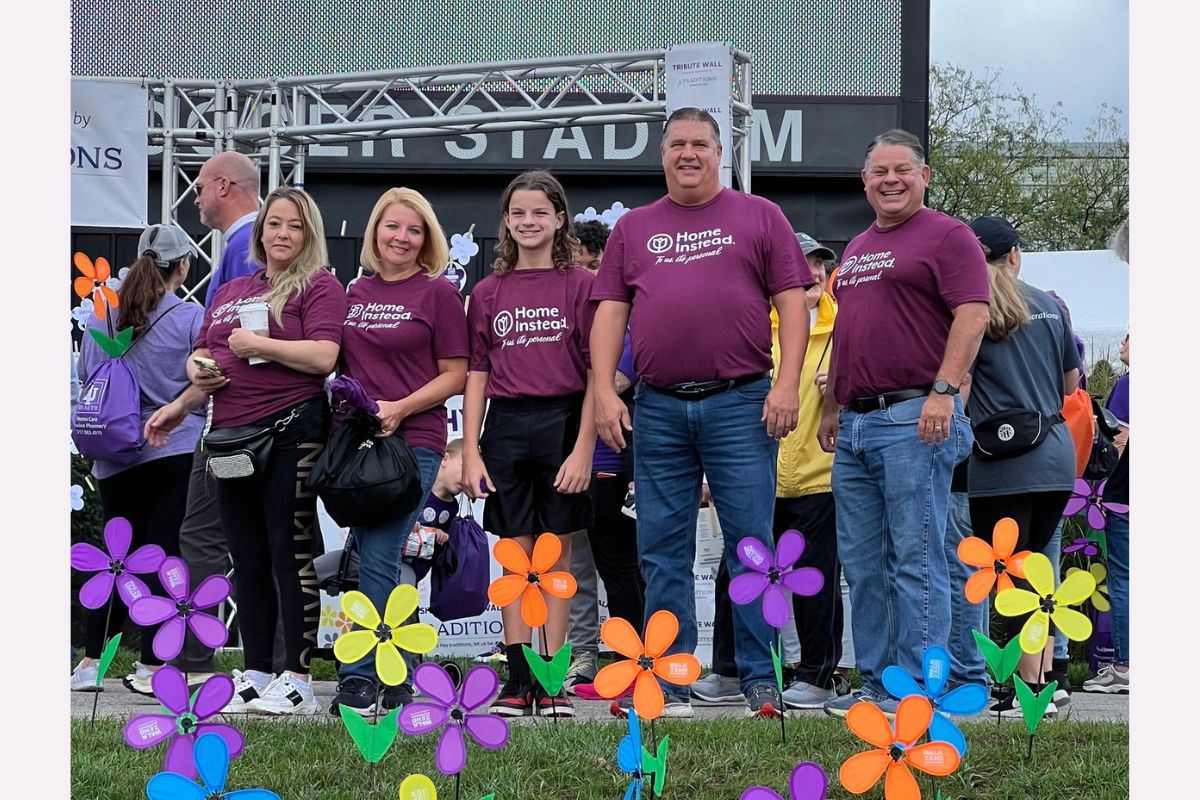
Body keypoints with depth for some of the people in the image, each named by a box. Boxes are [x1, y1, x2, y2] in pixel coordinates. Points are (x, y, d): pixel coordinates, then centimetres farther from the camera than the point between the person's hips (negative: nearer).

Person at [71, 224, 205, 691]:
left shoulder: (101, 314, 5)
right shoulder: (191, 318, -9)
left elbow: (84, 375, 15)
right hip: (176, 451, -4)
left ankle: (91, 661, 12)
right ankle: (152, 664, -1)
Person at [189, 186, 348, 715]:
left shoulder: (319, 286, -1)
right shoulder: (231, 291, 21)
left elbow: (323, 355, -16)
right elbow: (201, 350, 27)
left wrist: (255, 344, -11)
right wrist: (198, 370, 4)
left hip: (290, 432, -7)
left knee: (289, 553, -6)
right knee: (246, 559, 11)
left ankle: (297, 680, -2)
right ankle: (255, 675, 18)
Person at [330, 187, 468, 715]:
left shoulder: (439, 294, 0)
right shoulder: (355, 293, 14)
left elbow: (454, 375, -2)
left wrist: (398, 408, -13)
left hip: (412, 440, -5)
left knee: (378, 560, -11)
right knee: (386, 563, 8)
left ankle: (359, 677, -7)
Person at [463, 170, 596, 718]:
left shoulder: (580, 286, 1)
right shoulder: (488, 292, 9)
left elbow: (597, 374, -3)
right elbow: (476, 374, 9)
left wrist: (583, 447, -10)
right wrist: (470, 451, 1)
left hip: (562, 424, -2)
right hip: (506, 426, 2)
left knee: (556, 554, 3)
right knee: (515, 555, 4)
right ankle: (517, 680, 6)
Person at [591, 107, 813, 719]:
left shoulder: (759, 217, 9)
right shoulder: (633, 228, 16)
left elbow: (791, 302, 3)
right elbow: (611, 312, 12)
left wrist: (787, 383, -8)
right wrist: (604, 391, 0)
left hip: (740, 402, -3)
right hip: (658, 409, 3)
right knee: (662, 553, 4)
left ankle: (760, 682, 3)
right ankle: (670, 684, 11)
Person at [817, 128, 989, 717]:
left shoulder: (946, 235, -2)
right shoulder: (856, 249, 22)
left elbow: (972, 315, -12)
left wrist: (944, 390, -21)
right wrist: (832, 407, 22)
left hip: (915, 418, -8)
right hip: (855, 426, 8)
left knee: (916, 560, -6)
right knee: (863, 563, 9)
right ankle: (875, 682, 16)